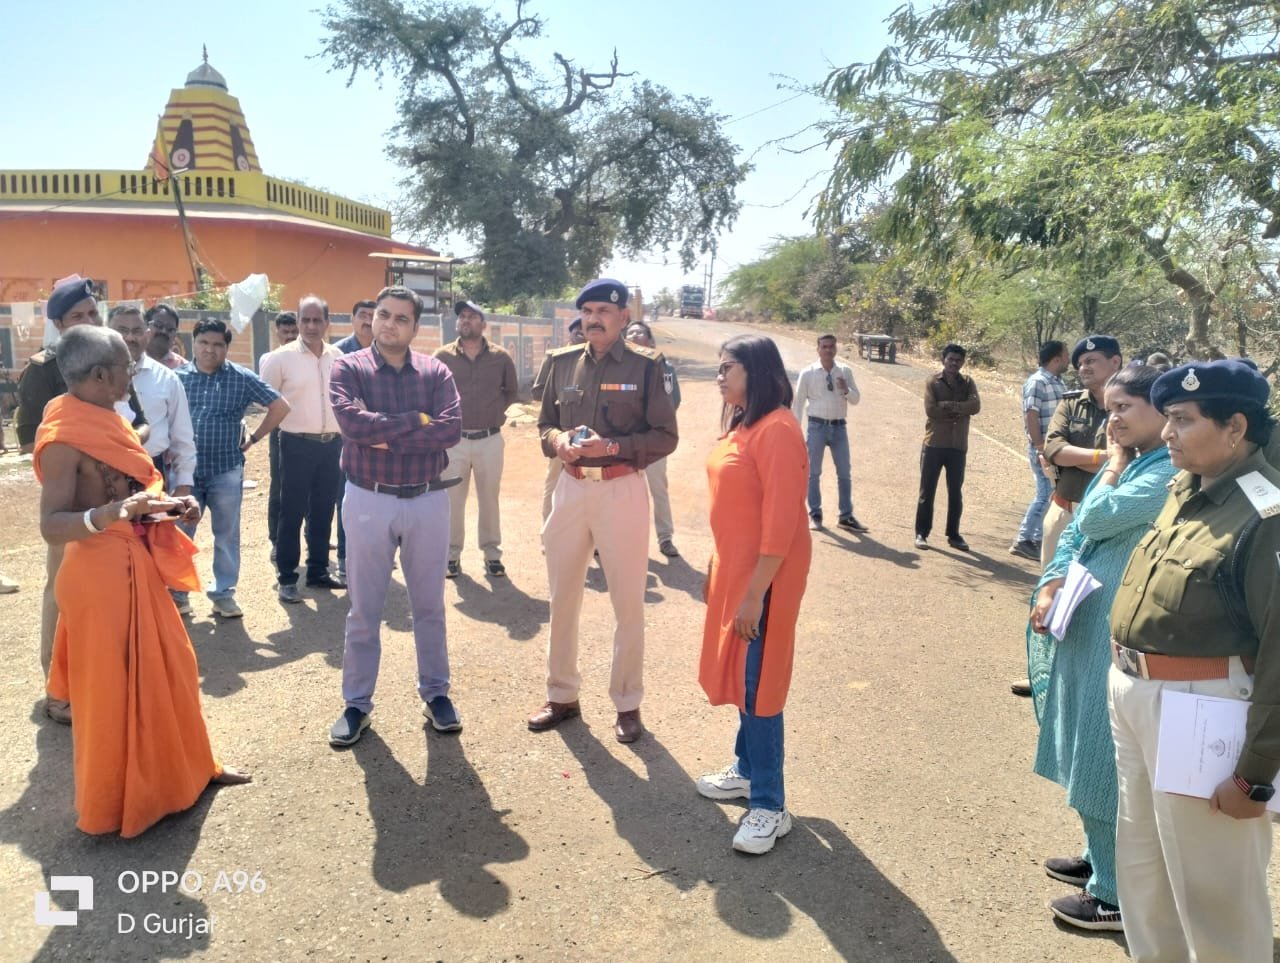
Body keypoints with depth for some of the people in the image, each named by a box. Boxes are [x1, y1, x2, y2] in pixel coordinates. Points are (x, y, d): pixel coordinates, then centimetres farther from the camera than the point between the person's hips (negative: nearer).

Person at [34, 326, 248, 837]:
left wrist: (170, 502, 2)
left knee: (167, 667, 18)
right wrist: (111, 514, -40)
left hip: (136, 563, 9)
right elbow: (51, 526, -24)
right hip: (101, 571, -9)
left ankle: (186, 767, 34)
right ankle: (116, 801, 22)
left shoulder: (105, 419, 8)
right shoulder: (66, 437, -20)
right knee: (112, 687, 5)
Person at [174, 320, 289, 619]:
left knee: (227, 536, 7)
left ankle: (224, 593, 18)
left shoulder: (242, 378, -1)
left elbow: (280, 406, 1)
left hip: (226, 471, -1)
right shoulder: (176, 377, 3)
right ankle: (177, 592, 21)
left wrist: (252, 439, 1)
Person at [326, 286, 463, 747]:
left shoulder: (436, 372, 1)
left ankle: (435, 693, 28)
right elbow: (353, 423, -21)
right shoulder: (348, 368, -3)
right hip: (370, 501, -1)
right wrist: (416, 420, -16)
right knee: (363, 609, 9)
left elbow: (452, 429, -15)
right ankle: (357, 703, 23)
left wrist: (385, 436, -17)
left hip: (428, 500, 1)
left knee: (429, 605, 13)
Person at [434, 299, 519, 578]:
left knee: (489, 499, 10)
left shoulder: (500, 357, 1)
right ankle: (452, 554, 18)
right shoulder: (443, 356, -2)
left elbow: (512, 391, 13)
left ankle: (492, 553, 21)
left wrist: (496, 410, 3)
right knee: (452, 500, 6)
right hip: (454, 440, 0)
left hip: (490, 440, 1)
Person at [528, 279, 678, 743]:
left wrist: (612, 446, -19)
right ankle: (561, 695, 30)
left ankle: (627, 703, 21)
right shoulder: (563, 362, 8)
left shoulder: (645, 365, -5)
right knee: (562, 597, 13)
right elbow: (545, 424, 14)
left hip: (621, 491, -4)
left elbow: (665, 437, -6)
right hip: (570, 488, 4)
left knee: (628, 602, 5)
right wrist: (558, 440, -9)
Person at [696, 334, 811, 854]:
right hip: (734, 567, 9)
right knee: (738, 674, 18)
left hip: (765, 575, -9)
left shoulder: (777, 430, -20)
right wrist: (717, 568, 17)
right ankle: (747, 769, 35)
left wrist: (755, 594, -21)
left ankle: (769, 806, 10)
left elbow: (782, 521, -22)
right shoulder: (740, 425, 9)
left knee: (757, 684, -2)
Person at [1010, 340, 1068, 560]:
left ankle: (1038, 539, 23)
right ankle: (1022, 541, 0)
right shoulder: (1037, 382, -14)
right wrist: (1040, 447, -22)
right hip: (1044, 450, -9)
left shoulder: (1058, 382, 14)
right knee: (1046, 495, -6)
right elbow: (1031, 416, -20)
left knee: (1048, 495, 13)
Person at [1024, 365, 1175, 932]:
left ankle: (1117, 894, 16)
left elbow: (1097, 519, -25)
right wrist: (1052, 585, -3)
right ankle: (1100, 857, 37)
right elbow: (1075, 530, 12)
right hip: (1085, 624, 9)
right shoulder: (1123, 465, 12)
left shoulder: (1170, 473, -18)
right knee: (1087, 748, 19)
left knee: (1108, 755, 1)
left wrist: (1116, 464, -8)